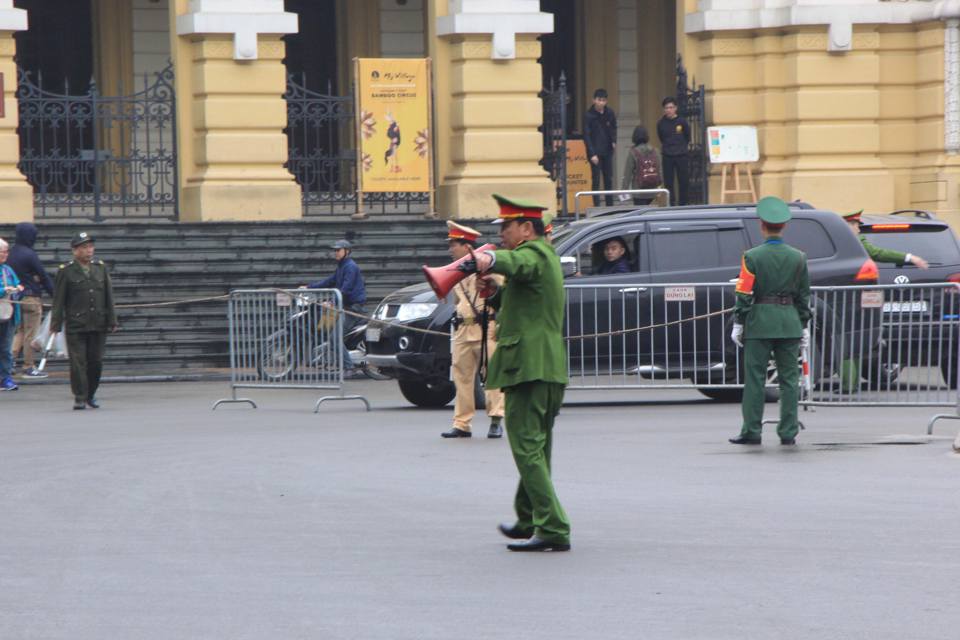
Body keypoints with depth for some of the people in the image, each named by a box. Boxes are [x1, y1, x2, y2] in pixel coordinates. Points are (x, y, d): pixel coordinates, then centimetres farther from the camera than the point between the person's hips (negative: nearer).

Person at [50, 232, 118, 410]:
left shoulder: (101, 268, 11)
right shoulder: (66, 271, -1)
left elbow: (109, 297, 12)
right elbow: (58, 300, -1)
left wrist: (112, 321, 7)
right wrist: (56, 324, -6)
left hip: (98, 325, 3)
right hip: (75, 326, -3)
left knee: (96, 362, 5)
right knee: (78, 362, -5)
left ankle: (91, 395, 21)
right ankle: (80, 398, 0)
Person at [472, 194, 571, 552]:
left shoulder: (534, 253, -11)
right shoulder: (546, 255, 22)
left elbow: (517, 263, -37)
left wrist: (491, 260, -57)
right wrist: (496, 290, 10)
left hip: (529, 365, -11)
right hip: (550, 368, 11)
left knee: (527, 447, -11)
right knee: (536, 447, 20)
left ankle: (553, 530, -16)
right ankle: (528, 520, 34)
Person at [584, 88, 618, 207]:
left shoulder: (610, 113, 2)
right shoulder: (589, 116, -11)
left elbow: (613, 128, 16)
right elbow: (586, 136, -12)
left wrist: (614, 141, -3)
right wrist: (592, 154, -18)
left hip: (607, 151, 4)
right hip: (595, 152, -4)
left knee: (609, 179, 9)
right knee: (596, 180, -5)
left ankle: (610, 205, 16)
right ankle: (597, 206, -3)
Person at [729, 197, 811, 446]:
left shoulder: (752, 257, -7)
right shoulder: (798, 257, 4)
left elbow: (744, 294, -9)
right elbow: (803, 296, 8)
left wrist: (738, 323, -2)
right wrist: (804, 327, 14)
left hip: (758, 323, -3)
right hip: (789, 322, 3)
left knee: (754, 379, 2)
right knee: (789, 379, 6)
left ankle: (751, 431, 3)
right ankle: (788, 433, 6)